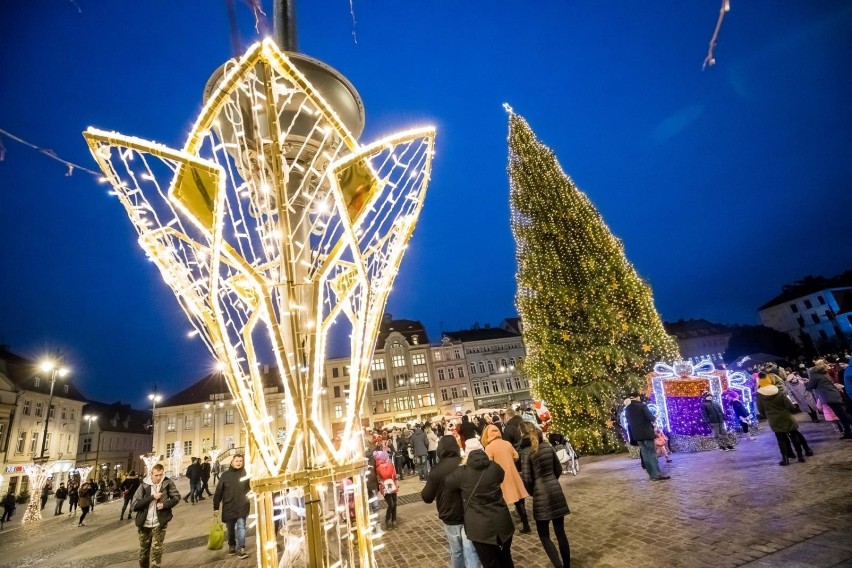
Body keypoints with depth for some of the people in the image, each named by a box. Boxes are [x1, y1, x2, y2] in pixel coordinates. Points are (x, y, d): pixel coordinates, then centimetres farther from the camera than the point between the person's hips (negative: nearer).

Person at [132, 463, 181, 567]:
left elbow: (176, 497, 1)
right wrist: (152, 497, -22)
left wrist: (165, 504, -15)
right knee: (143, 550, 19)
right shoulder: (144, 485, -11)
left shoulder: (167, 483, -10)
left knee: (156, 550, -4)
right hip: (144, 524, 2)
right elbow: (135, 505, -13)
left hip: (159, 523, -2)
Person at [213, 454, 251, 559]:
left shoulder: (246, 474, -4)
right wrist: (216, 506, 0)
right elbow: (218, 491, 1)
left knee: (241, 526, -9)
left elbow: (252, 487, -6)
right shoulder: (225, 475, -2)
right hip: (229, 507, 2)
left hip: (242, 506, -2)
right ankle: (232, 545, 37)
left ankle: (240, 549, -2)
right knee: (231, 528, 16)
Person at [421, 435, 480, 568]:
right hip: (469, 517, 0)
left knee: (456, 551, 19)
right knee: (470, 552, 5)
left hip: (449, 518, 1)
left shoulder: (436, 469, -13)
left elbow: (427, 497, -7)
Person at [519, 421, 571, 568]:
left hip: (541, 495, -5)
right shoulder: (548, 446, 5)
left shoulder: (526, 451, -12)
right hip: (556, 490, 6)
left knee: (544, 535, 8)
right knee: (560, 532, 15)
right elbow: (558, 469, 14)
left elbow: (527, 479, -11)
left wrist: (532, 492, 7)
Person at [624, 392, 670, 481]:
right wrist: (653, 421, 9)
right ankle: (657, 474, -5)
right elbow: (650, 417, -12)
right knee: (652, 453, -2)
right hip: (646, 433, -5)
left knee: (645, 455, 8)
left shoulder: (627, 409, 10)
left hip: (636, 434, 5)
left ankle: (653, 474, 10)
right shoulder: (641, 405, -9)